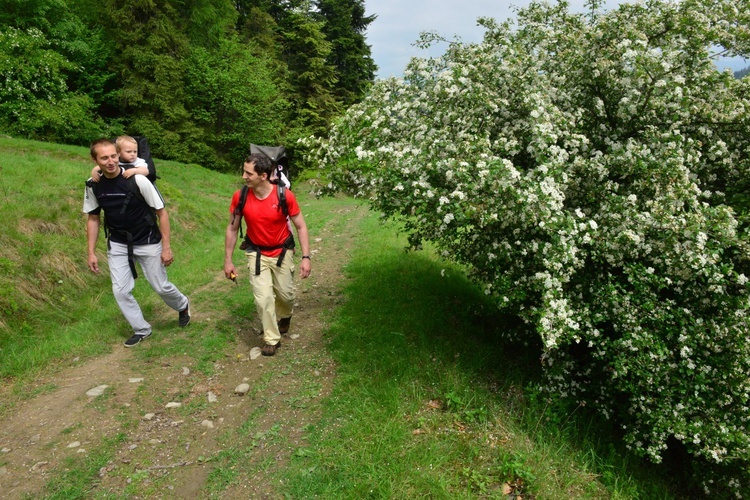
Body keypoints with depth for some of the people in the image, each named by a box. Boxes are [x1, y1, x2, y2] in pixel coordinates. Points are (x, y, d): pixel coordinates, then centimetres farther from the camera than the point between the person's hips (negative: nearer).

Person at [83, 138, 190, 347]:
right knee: (121, 291, 1)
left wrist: (166, 246, -15)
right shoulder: (93, 186, -9)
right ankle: (141, 329, 21)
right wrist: (91, 252, 2)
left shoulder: (137, 180, -22)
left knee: (160, 287, 6)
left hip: (148, 242, -3)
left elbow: (161, 212, -14)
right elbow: (93, 218, 5)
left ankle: (183, 306, 39)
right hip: (118, 245, 4)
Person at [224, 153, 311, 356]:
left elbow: (300, 226, -12)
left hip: (282, 252, 0)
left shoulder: (284, 196, -22)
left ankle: (285, 316, 50)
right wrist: (228, 260, -1)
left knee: (286, 294, 14)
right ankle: (272, 339, 16)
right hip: (257, 254, 1)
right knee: (263, 298, -4)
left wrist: (306, 257, -17)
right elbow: (232, 229, -3)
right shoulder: (240, 197, -16)